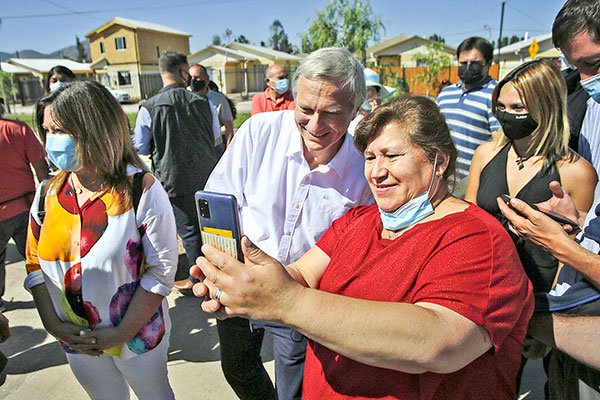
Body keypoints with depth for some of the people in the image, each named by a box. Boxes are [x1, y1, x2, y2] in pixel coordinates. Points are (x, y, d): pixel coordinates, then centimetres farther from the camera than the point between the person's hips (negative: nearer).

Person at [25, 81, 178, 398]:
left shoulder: (142, 190, -20)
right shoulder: (49, 193, -5)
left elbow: (162, 270, -19)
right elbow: (35, 263, 3)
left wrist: (121, 333, -17)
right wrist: (52, 323, -5)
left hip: (137, 334, -4)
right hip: (74, 338, 4)